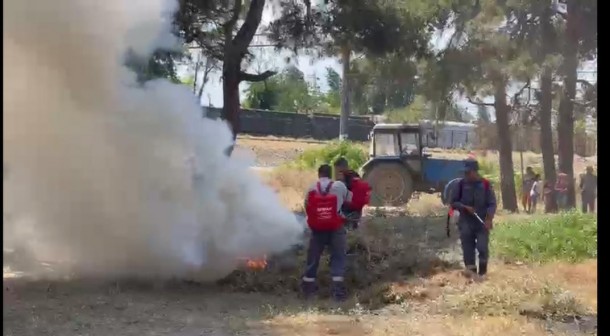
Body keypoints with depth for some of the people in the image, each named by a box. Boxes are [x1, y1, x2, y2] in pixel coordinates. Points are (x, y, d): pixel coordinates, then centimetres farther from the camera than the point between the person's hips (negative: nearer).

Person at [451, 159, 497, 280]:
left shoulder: (485, 184, -2)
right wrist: (465, 207, -12)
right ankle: (471, 270, 15)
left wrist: (489, 218, -17)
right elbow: (454, 202, 6)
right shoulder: (462, 184, 1)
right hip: (466, 223, 2)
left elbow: (492, 203, -3)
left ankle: (482, 272, 10)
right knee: (468, 249, 3)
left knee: (483, 248, -5)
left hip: (482, 223, -1)